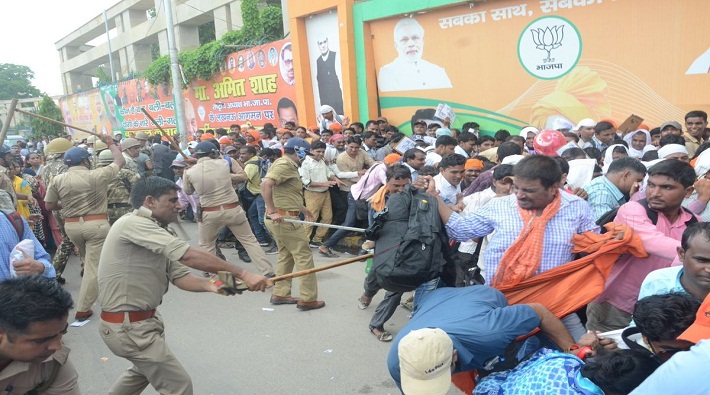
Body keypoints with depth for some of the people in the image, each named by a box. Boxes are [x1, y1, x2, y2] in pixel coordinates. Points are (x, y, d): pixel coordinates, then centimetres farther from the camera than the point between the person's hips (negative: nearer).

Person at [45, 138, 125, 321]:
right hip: (96, 225, -5)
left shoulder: (57, 180, 1)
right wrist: (110, 142, 16)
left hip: (71, 226, 5)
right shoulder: (97, 175, -8)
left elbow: (49, 206, 6)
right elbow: (120, 161, 4)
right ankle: (83, 309, 1)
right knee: (94, 266, 0)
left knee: (90, 262, 23)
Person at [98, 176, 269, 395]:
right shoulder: (133, 223, -23)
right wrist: (243, 274, -32)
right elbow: (189, 256, -32)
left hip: (143, 319, 10)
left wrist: (210, 285, -22)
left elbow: (180, 275, -1)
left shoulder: (160, 233, 7)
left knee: (146, 368, 34)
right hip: (128, 326, -10)